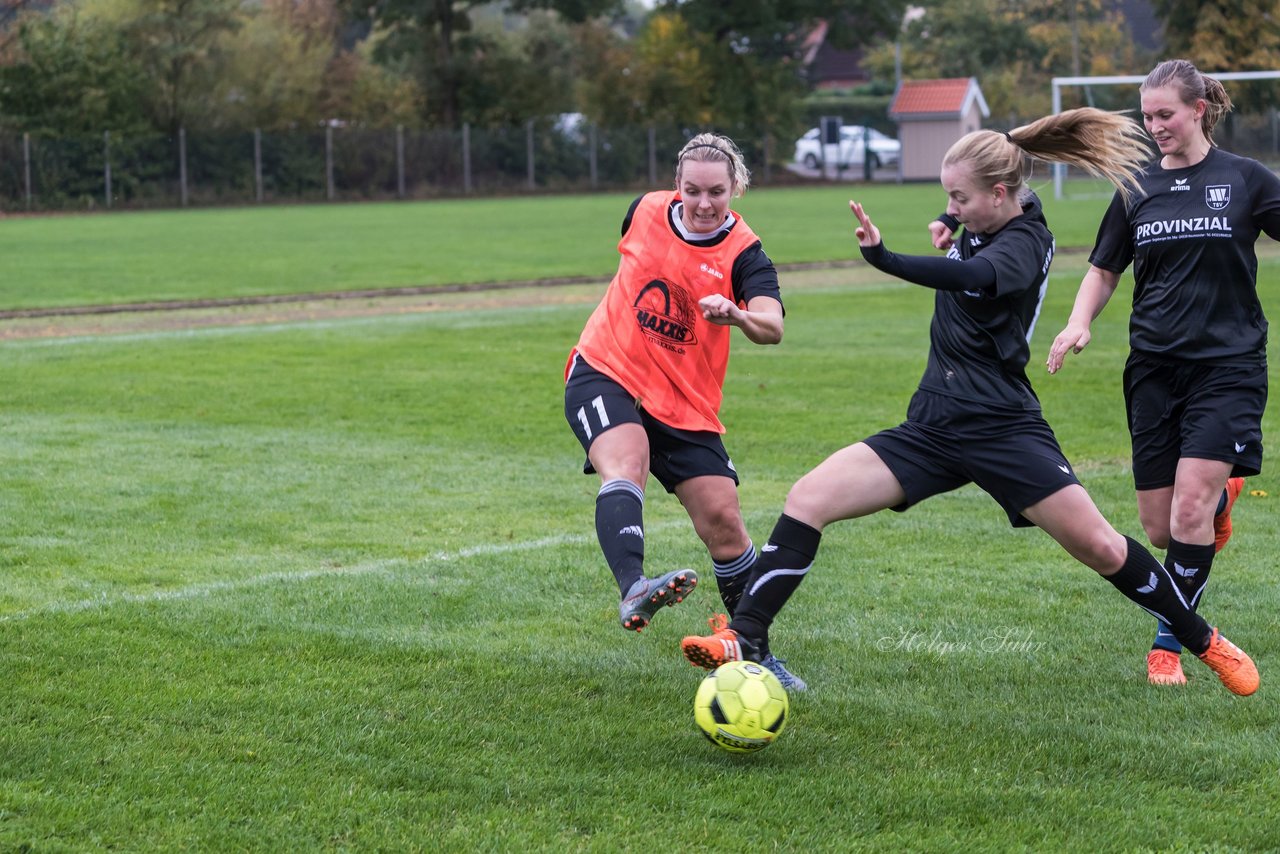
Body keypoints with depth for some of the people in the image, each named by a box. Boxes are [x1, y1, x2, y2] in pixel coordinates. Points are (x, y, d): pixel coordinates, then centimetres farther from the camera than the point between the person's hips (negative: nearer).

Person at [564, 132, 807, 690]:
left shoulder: (743, 255, -12)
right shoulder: (646, 211, -3)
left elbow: (772, 327, -31)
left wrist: (736, 315, -51)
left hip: (684, 404, 1)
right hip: (604, 373, 0)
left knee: (723, 521, -2)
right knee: (624, 464, -31)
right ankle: (633, 591, -54)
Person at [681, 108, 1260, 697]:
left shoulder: (1024, 242, -13)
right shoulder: (983, 224, 9)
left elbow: (973, 276, -38)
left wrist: (885, 259, -52)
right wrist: (948, 229, 15)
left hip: (1002, 426, -7)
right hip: (933, 427, 7)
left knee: (1101, 549, -7)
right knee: (807, 499, -11)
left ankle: (1204, 641, 16)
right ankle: (745, 638, -12)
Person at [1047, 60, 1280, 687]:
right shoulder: (1137, 190, 9)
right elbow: (1104, 270, 18)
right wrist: (1078, 325, 1)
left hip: (1227, 364, -4)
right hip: (1154, 369, 4)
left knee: (1189, 514, -18)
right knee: (1158, 529, 5)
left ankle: (1169, 644, -3)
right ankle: (1220, 499, 39)